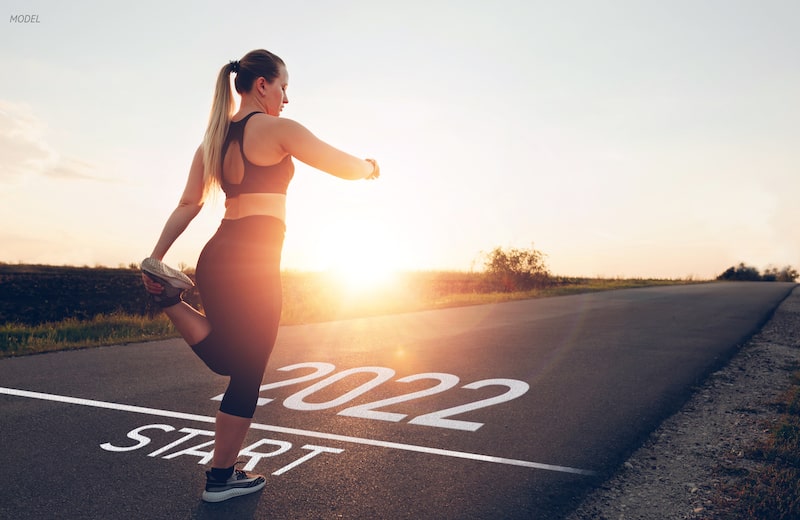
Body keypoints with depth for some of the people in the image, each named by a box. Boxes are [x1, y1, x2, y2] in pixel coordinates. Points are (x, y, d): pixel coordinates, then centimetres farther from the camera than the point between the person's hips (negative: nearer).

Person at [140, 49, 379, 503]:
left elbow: (189, 205, 13)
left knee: (225, 359, 22)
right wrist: (371, 167, 18)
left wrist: (156, 257, 13)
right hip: (253, 264, -8)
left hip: (216, 257, 8)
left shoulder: (215, 136, 15)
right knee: (247, 374, 6)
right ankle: (223, 477, 18)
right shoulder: (277, 129, -6)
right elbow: (348, 168, -3)